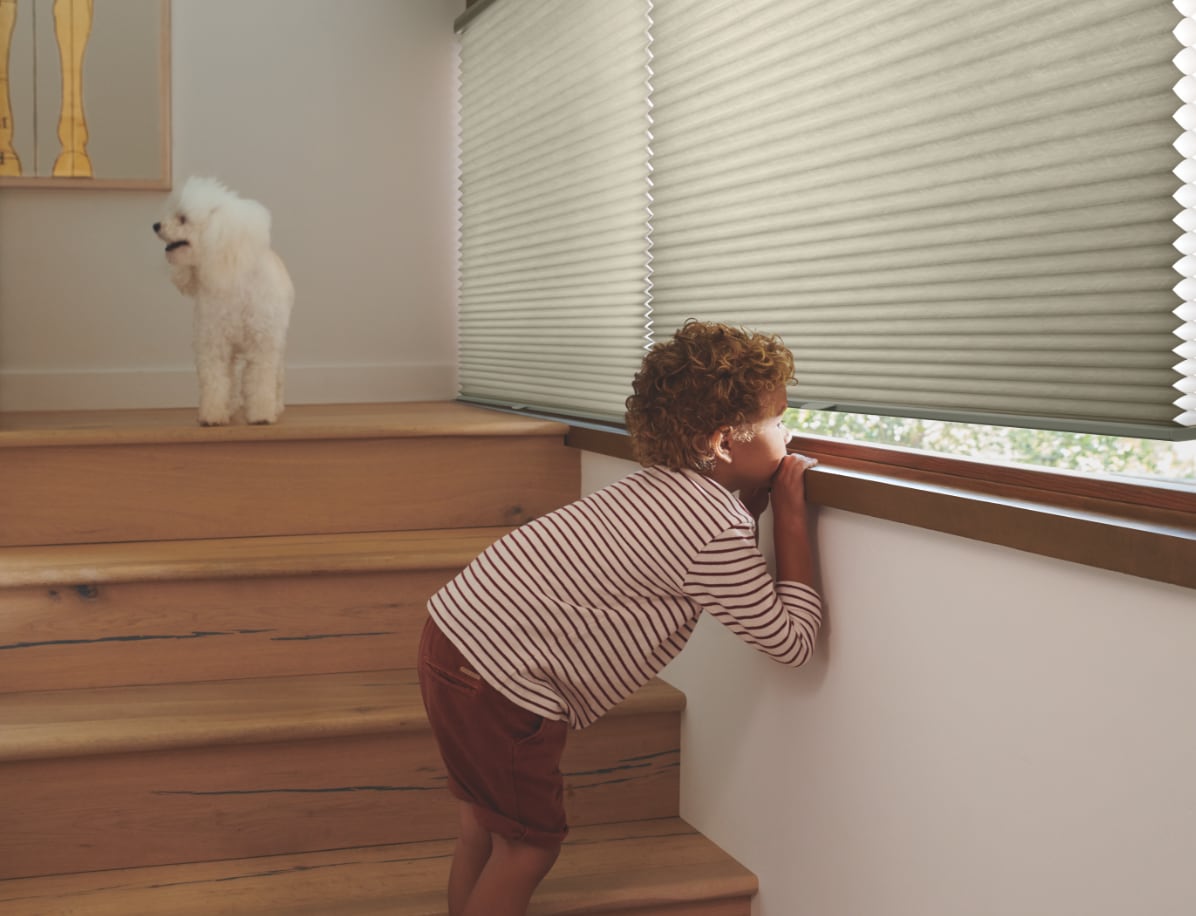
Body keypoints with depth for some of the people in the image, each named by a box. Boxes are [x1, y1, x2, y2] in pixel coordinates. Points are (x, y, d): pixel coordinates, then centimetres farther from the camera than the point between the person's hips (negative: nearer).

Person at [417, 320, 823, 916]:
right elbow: (793, 642, -8)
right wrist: (792, 513, -5)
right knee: (529, 842, 7)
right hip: (497, 683, -9)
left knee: (483, 830, 23)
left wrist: (761, 496, 14)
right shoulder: (719, 532, -17)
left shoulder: (661, 484, 11)